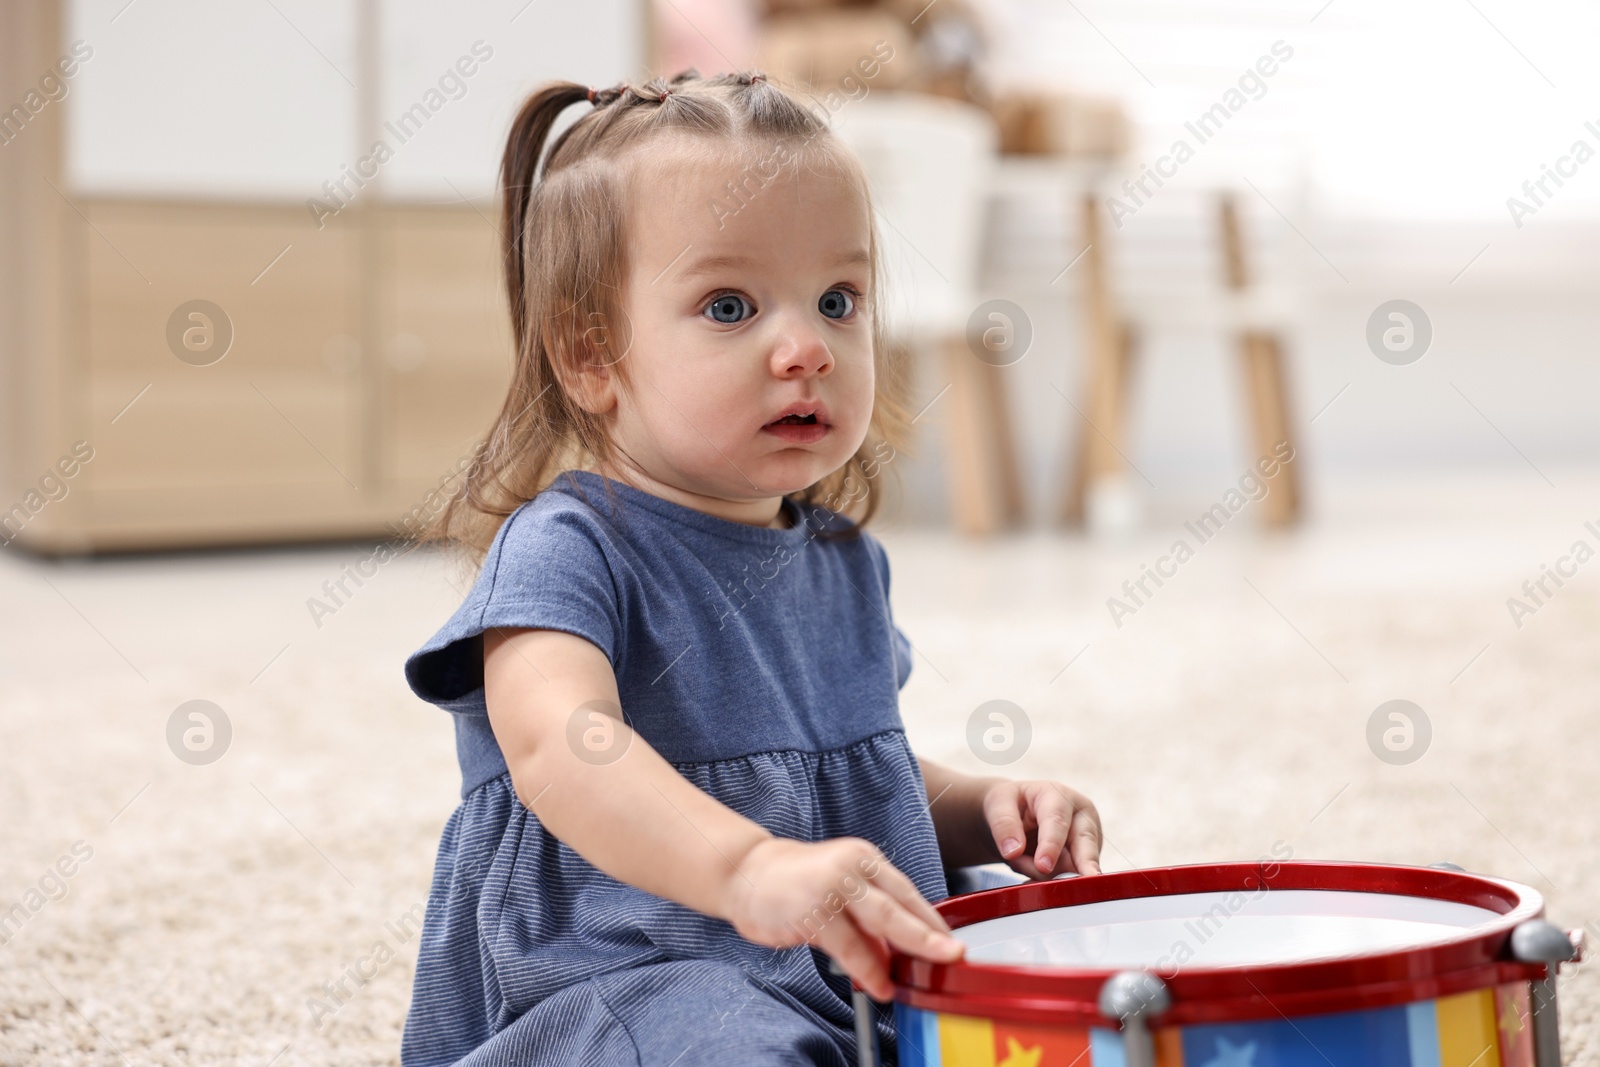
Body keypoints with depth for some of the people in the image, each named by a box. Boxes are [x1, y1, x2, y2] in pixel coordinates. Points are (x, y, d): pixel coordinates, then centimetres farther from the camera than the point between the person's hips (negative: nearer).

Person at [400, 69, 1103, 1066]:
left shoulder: (841, 559, 12)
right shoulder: (562, 551, -13)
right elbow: (557, 746, -33)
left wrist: (982, 809, 4)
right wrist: (752, 868, -50)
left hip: (861, 969, 7)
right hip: (619, 982, -7)